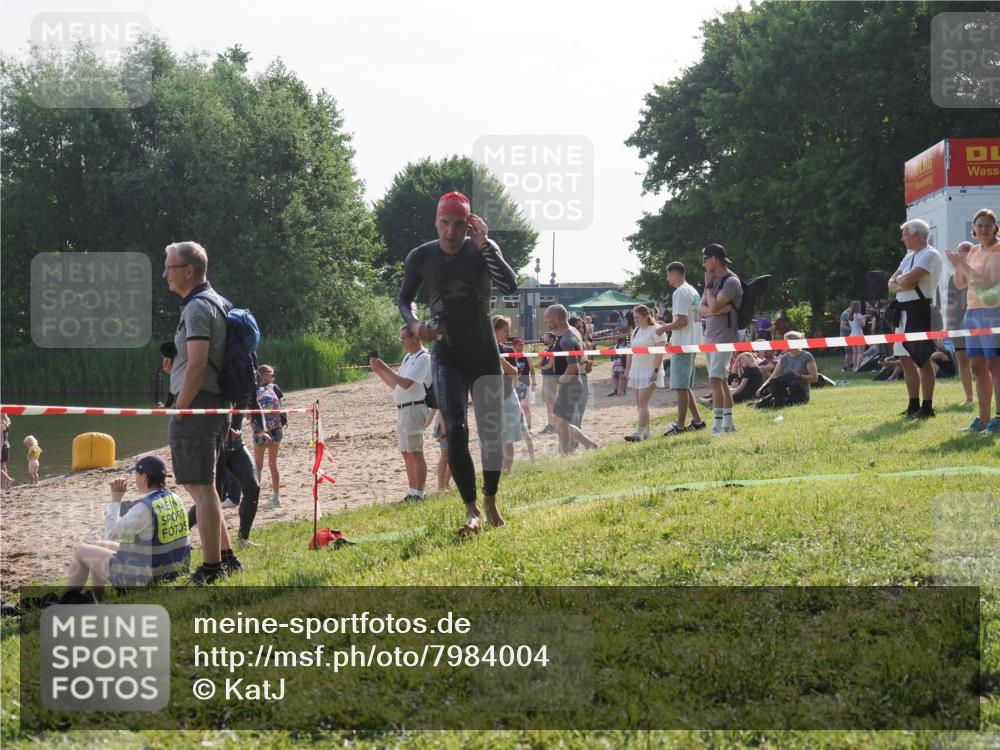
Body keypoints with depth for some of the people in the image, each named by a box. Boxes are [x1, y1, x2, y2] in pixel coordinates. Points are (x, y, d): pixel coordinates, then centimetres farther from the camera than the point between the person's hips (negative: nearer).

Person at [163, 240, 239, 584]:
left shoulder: (198, 307, -14)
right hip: (217, 404, 10)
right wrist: (177, 365, 14)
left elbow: (197, 365, -22)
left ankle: (211, 568, -5)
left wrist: (179, 410, -16)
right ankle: (226, 557, 22)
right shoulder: (216, 302, 17)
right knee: (201, 485, 18)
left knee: (201, 488, -7)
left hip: (196, 405, -10)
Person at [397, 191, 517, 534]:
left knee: (491, 433, 5)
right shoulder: (421, 257, -6)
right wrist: (414, 323, -12)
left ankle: (490, 502, 25)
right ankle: (471, 510, -12)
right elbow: (405, 299, 9)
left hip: (484, 354, 0)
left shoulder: (484, 250, -8)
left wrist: (484, 245, -29)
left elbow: (510, 285, -25)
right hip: (446, 355, 0)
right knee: (455, 431, -14)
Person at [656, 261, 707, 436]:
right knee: (686, 386, 15)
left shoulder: (680, 292, -14)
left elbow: (681, 321, -21)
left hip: (682, 345, -10)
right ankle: (697, 421, 16)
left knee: (680, 386, -7)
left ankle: (680, 426, -6)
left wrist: (664, 328, -7)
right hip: (692, 343, 10)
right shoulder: (693, 291, 16)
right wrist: (670, 329, 19)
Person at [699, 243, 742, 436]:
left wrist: (709, 286, -8)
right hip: (710, 338, 9)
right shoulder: (713, 281, 15)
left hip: (724, 338, -9)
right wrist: (718, 310, -13)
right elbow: (702, 309, 7)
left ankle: (719, 424, -16)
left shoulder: (731, 281, -13)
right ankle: (728, 422, 19)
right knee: (721, 380, 12)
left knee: (715, 380, -16)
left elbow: (713, 307, -21)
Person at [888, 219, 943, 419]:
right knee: (906, 359, 11)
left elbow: (909, 279, -22)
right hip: (903, 311, 9)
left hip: (919, 310, -9)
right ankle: (913, 406, 19)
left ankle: (927, 407, -5)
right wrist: (902, 284, -7)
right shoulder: (909, 256, 19)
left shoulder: (930, 255, -10)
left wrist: (899, 279, 0)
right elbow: (891, 285, 14)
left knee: (922, 360, -8)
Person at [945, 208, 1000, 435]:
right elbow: (960, 284, 16)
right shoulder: (974, 252, 15)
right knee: (977, 366, 8)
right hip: (973, 311, 8)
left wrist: (964, 265, -14)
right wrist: (958, 266, -2)